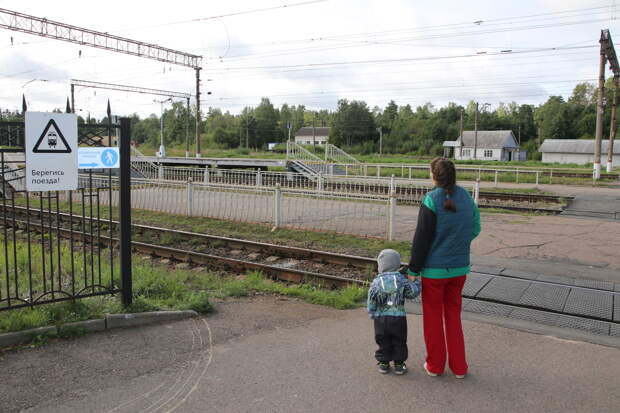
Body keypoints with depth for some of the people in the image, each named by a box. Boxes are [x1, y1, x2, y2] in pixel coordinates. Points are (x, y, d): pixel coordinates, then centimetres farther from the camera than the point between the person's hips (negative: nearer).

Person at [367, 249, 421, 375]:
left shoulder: (376, 282, -5)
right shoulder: (401, 279, -3)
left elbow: (371, 300, -6)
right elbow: (413, 292, 1)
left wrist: (372, 314, 6)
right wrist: (415, 280, 16)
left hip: (380, 318, 0)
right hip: (398, 317, 0)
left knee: (383, 342, 14)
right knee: (399, 342, 13)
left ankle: (383, 363, 22)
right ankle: (399, 364, 19)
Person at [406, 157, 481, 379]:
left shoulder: (432, 200, -17)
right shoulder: (466, 197, 0)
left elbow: (421, 238, -16)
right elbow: (475, 229, 9)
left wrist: (413, 270, -9)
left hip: (434, 269, -5)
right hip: (459, 268, 5)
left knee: (433, 317, 11)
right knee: (453, 315, 18)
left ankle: (435, 365, 23)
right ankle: (459, 367, 24)